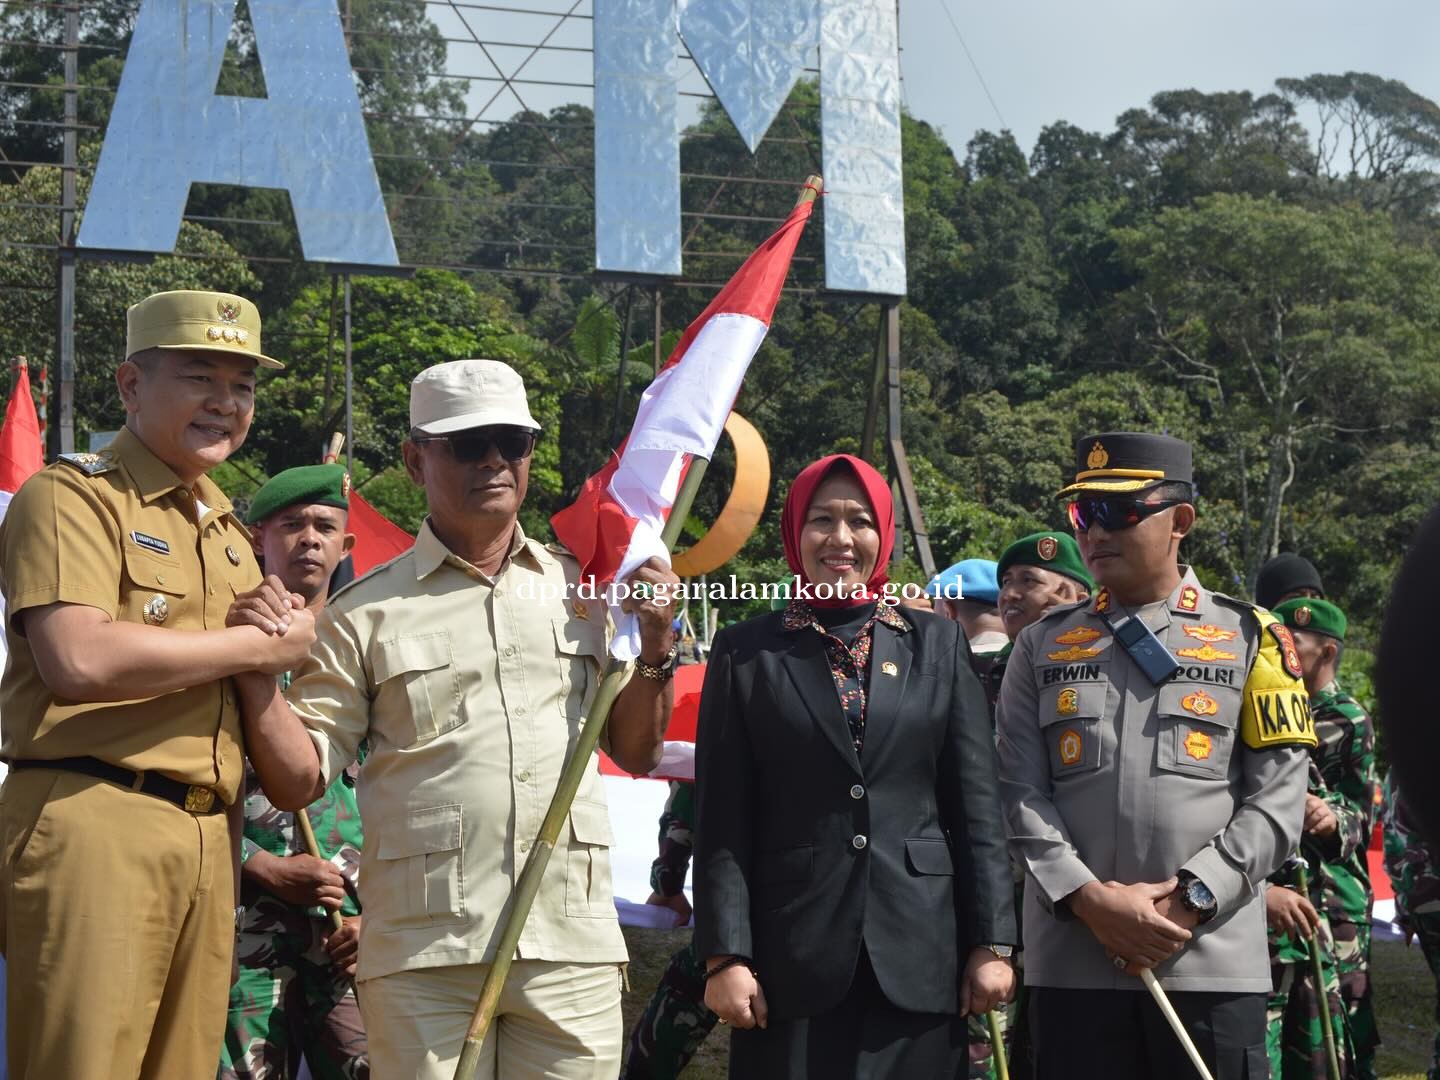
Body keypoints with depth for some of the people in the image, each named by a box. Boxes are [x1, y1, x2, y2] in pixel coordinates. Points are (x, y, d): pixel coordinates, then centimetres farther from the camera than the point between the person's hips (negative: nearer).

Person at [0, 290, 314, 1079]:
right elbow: (80, 660, -19)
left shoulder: (227, 530, 23)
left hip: (207, 837, 8)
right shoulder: (72, 494, -3)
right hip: (92, 819, -8)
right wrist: (257, 645, -8)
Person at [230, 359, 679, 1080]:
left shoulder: (580, 588, 11)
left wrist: (656, 646, 2)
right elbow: (298, 782, 2)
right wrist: (257, 671, -12)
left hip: (573, 944, 2)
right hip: (423, 953, -2)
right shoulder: (366, 613, 3)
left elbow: (635, 754, 17)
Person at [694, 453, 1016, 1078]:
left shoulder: (938, 643, 10)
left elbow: (976, 806, 7)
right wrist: (725, 956, -6)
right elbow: (723, 822, 1)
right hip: (791, 958, -1)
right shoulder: (745, 652, 5)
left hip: (920, 957, 1)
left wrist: (992, 943, 2)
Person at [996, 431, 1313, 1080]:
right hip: (1070, 960, 2)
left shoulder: (1251, 639, 6)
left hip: (1213, 960, -1)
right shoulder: (1042, 647, 11)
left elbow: (1277, 801, 0)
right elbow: (1019, 793, 3)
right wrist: (1090, 899, -11)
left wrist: (1189, 897, -11)